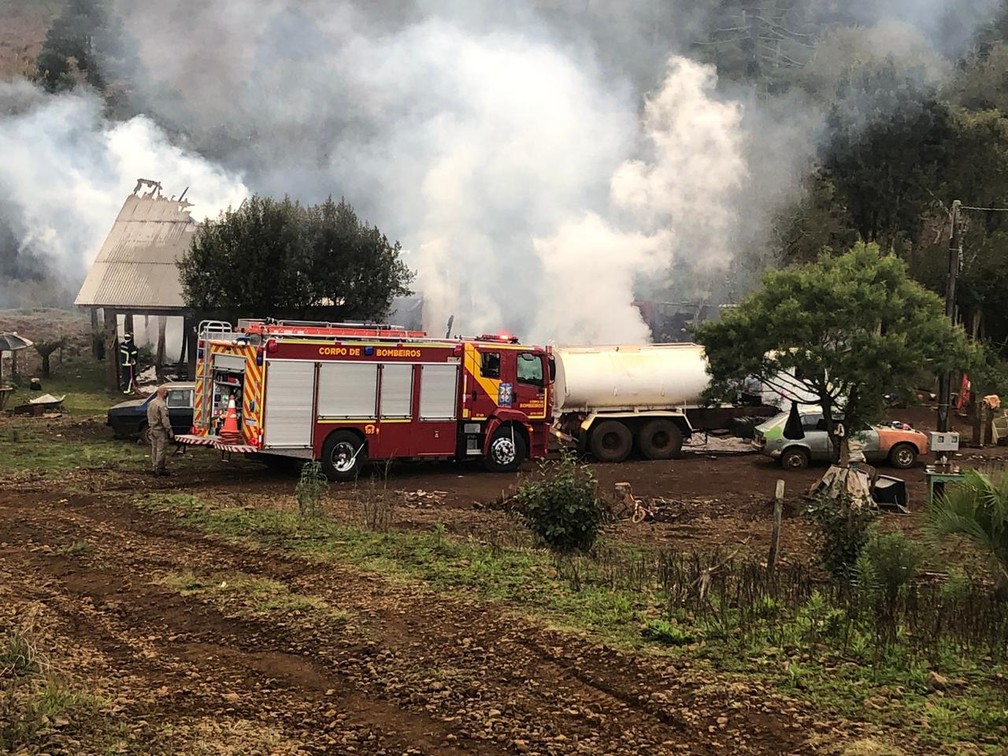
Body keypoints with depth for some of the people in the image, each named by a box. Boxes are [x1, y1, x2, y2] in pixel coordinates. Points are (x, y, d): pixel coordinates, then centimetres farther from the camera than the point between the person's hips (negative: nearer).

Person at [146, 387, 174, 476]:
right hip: (160, 430, -9)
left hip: (152, 429, 9)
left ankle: (153, 467, 21)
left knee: (154, 448, 15)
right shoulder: (162, 405, -21)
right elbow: (165, 421, -22)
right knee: (160, 449, -2)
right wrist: (170, 433, -18)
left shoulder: (150, 403, 6)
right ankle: (159, 469, 0)